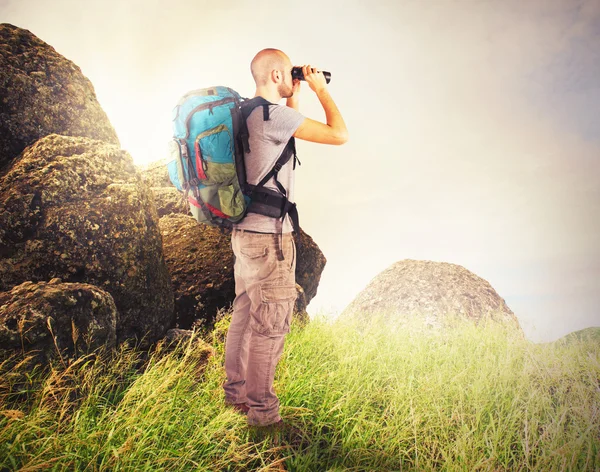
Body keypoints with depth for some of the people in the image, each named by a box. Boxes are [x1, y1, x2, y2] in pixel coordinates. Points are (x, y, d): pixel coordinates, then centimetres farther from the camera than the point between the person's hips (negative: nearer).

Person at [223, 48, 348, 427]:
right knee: (270, 325, 0)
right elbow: (340, 135, -16)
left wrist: (294, 98, 23)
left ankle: (236, 391, 31)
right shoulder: (273, 115, -17)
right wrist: (322, 90, -3)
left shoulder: (247, 114, 12)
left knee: (245, 314, 18)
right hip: (269, 236, -10)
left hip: (245, 230, 10)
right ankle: (261, 409, 12)